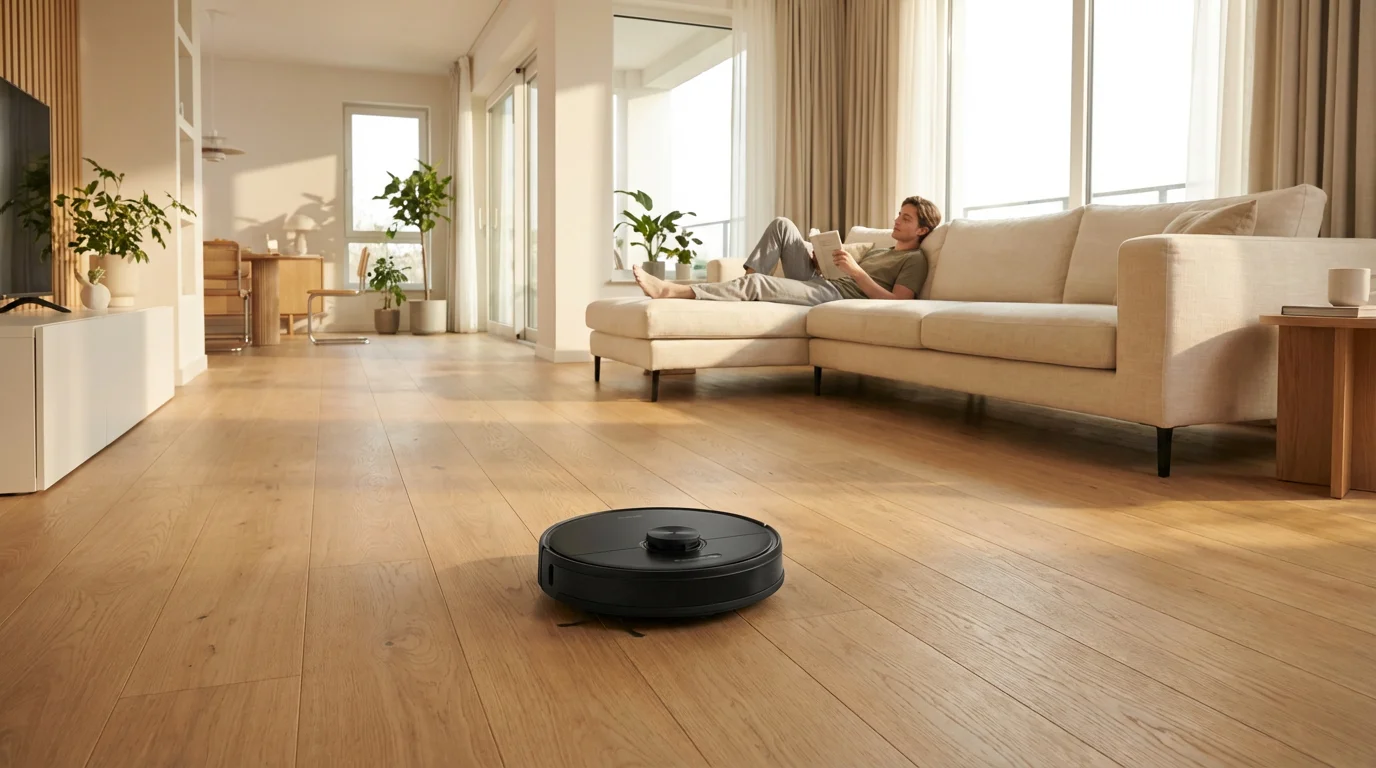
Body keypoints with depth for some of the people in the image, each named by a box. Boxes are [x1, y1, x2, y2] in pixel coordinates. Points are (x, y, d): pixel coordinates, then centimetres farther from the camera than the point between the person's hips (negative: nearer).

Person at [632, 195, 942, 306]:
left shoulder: (915, 260, 5)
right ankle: (745, 283, -8)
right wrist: (823, 260, 8)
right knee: (782, 225, -1)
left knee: (756, 283, -27)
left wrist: (856, 270, -16)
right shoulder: (878, 250, 33)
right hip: (819, 284, 9)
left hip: (838, 297, -9)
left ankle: (672, 291, -29)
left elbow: (896, 304, -13)